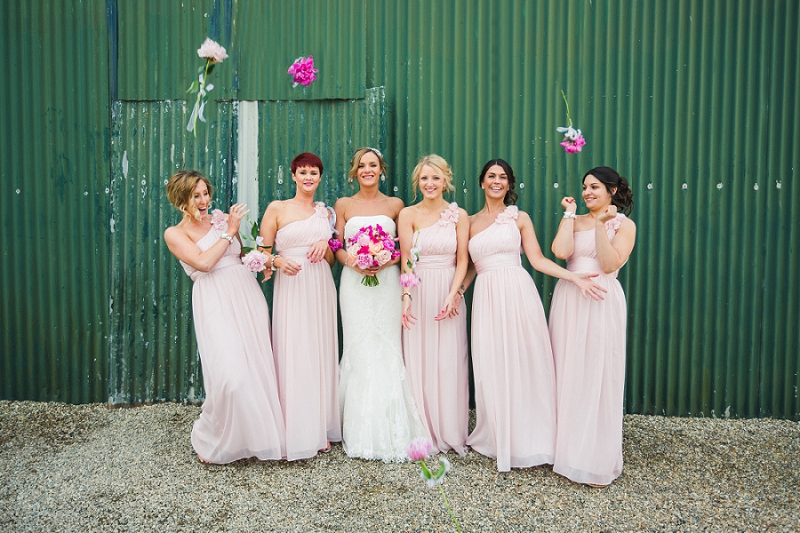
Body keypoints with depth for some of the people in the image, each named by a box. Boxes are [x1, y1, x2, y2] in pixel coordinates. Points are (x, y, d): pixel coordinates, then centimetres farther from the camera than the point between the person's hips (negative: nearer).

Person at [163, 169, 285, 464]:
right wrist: (228, 232, -5)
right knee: (230, 375, -15)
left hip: (247, 295, 4)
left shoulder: (221, 220, 15)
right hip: (215, 304, -4)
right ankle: (211, 440, 10)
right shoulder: (175, 233, 4)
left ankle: (255, 434, 21)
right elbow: (203, 263, -11)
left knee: (258, 367, 1)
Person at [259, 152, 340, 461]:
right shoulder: (277, 209, 2)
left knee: (321, 355, 6)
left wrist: (325, 245, -4)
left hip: (321, 290, 4)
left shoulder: (325, 212, 14)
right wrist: (277, 261, -19)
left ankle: (321, 429, 17)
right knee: (292, 357, -5)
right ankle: (296, 433, 6)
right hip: (290, 290, -4)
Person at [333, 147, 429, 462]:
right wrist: (353, 262, -12)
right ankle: (362, 432, 9)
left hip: (387, 282, 0)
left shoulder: (395, 205, 9)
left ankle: (390, 430, 10)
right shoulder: (343, 205, 9)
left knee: (386, 350, -2)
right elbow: (337, 248, 8)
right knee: (359, 351, -2)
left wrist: (387, 261, -11)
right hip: (354, 284, 0)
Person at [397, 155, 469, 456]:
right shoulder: (408, 214, 1)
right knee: (418, 361, 4)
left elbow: (462, 260, 0)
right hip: (419, 292, 0)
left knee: (449, 361, 5)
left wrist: (453, 295, -12)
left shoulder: (459, 215, 3)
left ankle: (449, 432, 19)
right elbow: (406, 260, -4)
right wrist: (406, 296, -16)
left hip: (449, 292, 1)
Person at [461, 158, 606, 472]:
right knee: (491, 368, 5)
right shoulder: (471, 222, 13)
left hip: (517, 293, -2)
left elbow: (538, 260, 0)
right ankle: (498, 437, 21)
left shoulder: (519, 218, 7)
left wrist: (574, 277, -11)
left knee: (522, 364, 1)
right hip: (486, 297, 2)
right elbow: (470, 267, 14)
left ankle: (526, 439, 17)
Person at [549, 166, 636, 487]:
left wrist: (601, 224, -16)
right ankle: (567, 449, 21)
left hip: (601, 303, -4)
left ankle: (597, 461, 10)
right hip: (568, 301, 4)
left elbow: (610, 264, -12)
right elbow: (561, 251, -8)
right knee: (568, 374, 8)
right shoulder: (574, 220, 12)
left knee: (598, 377, -2)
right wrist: (570, 215, -1)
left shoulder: (623, 224, 3)